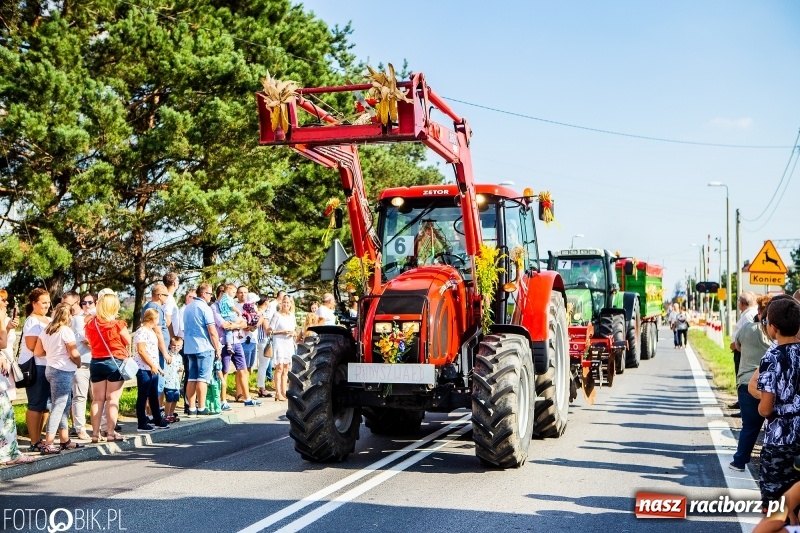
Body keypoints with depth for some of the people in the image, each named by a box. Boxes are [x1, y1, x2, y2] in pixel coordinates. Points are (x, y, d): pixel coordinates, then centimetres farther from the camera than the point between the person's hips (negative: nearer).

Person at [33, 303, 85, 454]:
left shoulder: (46, 331, 8)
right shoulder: (66, 331, -14)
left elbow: (37, 352, 10)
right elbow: (74, 354, -16)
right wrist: (78, 363, 3)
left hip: (50, 369, 8)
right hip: (63, 371, -8)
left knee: (65, 404, 17)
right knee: (58, 406, -6)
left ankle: (65, 440, 23)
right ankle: (48, 444, -9)